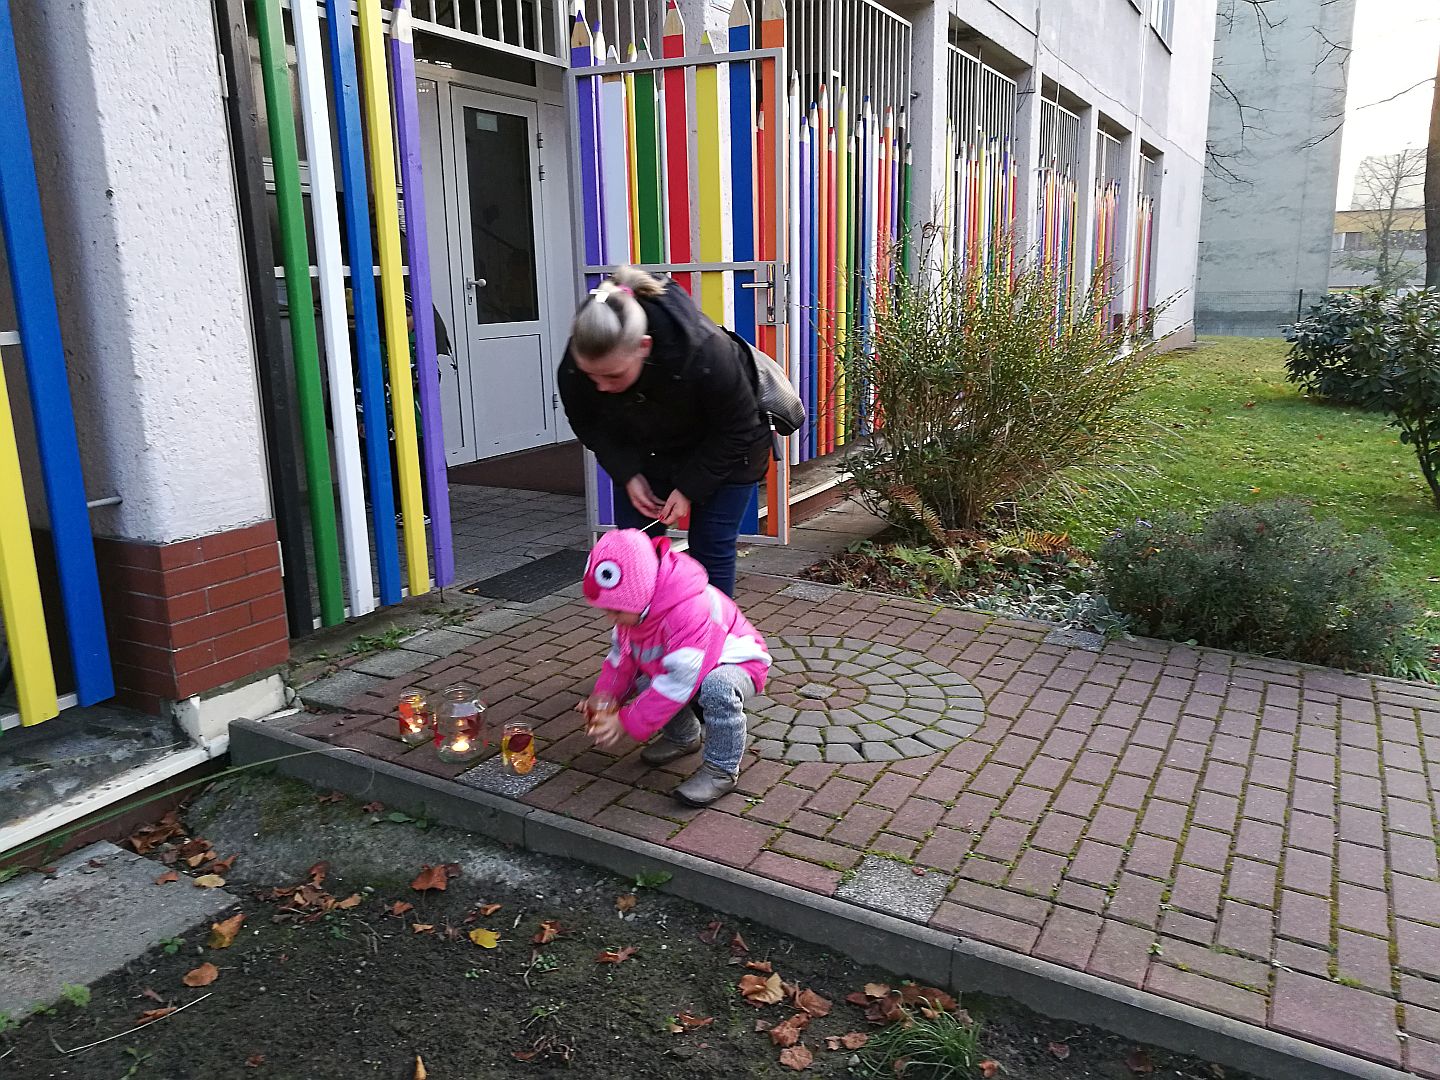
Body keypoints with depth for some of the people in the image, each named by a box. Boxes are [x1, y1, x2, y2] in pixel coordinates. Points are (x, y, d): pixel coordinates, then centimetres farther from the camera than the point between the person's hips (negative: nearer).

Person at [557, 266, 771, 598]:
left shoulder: (703, 352, -40)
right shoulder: (576, 363, -28)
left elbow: (736, 429, -23)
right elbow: (588, 424, -6)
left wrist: (689, 488, -23)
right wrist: (627, 475, -17)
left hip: (723, 452, -3)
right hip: (644, 454, 4)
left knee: (710, 552, -3)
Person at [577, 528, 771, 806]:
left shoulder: (689, 610, -39)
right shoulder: (633, 606, -11)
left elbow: (680, 681, -38)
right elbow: (622, 654, 2)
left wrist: (627, 723, -33)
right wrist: (605, 695, -15)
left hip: (737, 663, -8)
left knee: (717, 687, -38)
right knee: (641, 681, -12)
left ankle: (722, 769, -17)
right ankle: (684, 736, 14)